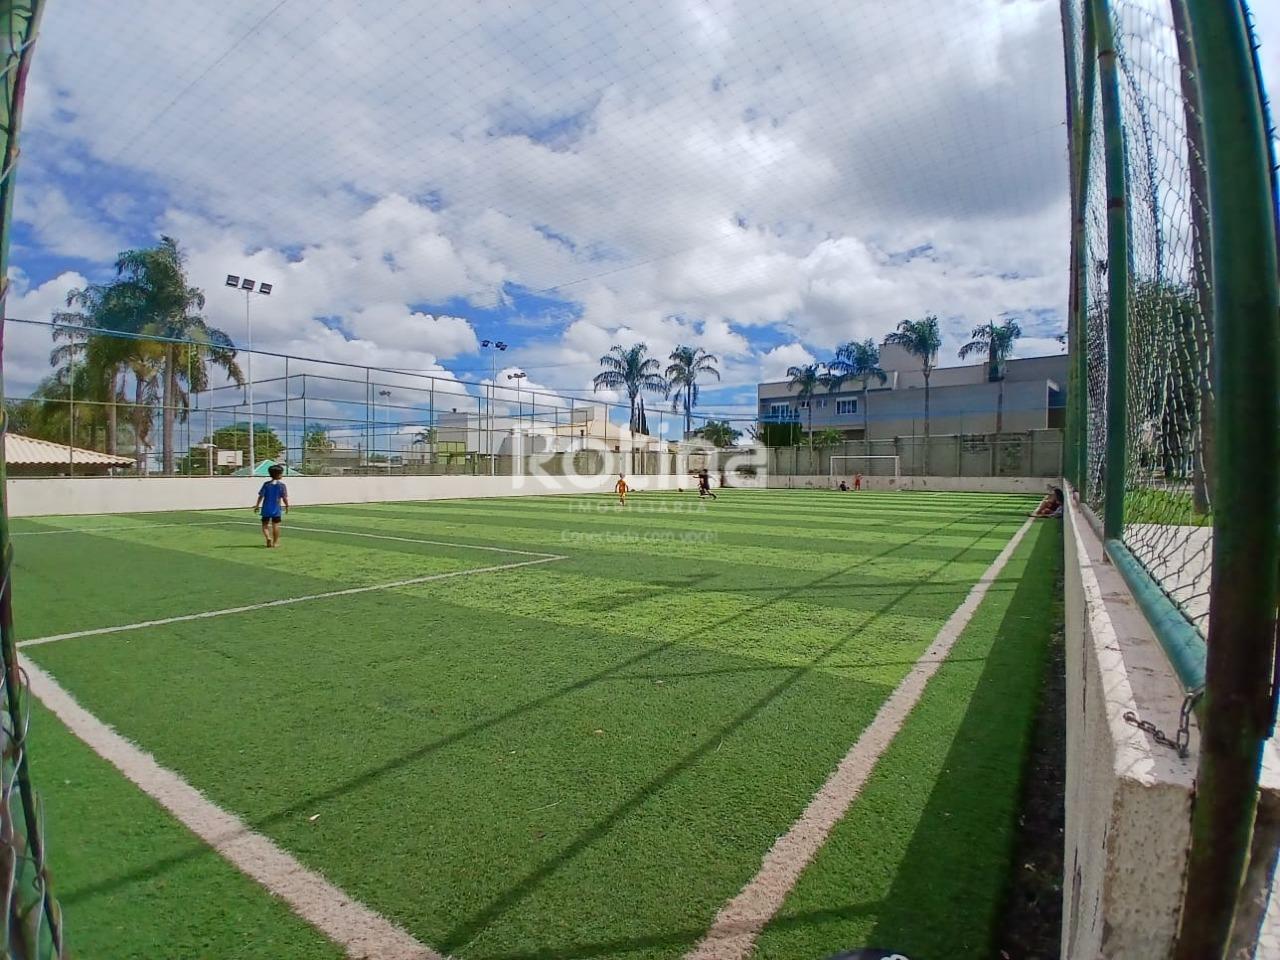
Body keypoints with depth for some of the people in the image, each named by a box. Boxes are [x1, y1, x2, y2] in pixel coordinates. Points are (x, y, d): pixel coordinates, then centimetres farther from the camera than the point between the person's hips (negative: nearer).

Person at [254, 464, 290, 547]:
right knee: (275, 525, 6)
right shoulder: (281, 485, -7)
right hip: (276, 509, -2)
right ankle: (275, 542, 10)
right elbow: (284, 498, -7)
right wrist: (287, 506, 7)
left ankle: (268, 537, -11)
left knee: (265, 525, 12)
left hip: (266, 508, 2)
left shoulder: (266, 484, -1)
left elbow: (261, 496, -3)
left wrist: (257, 505, 6)